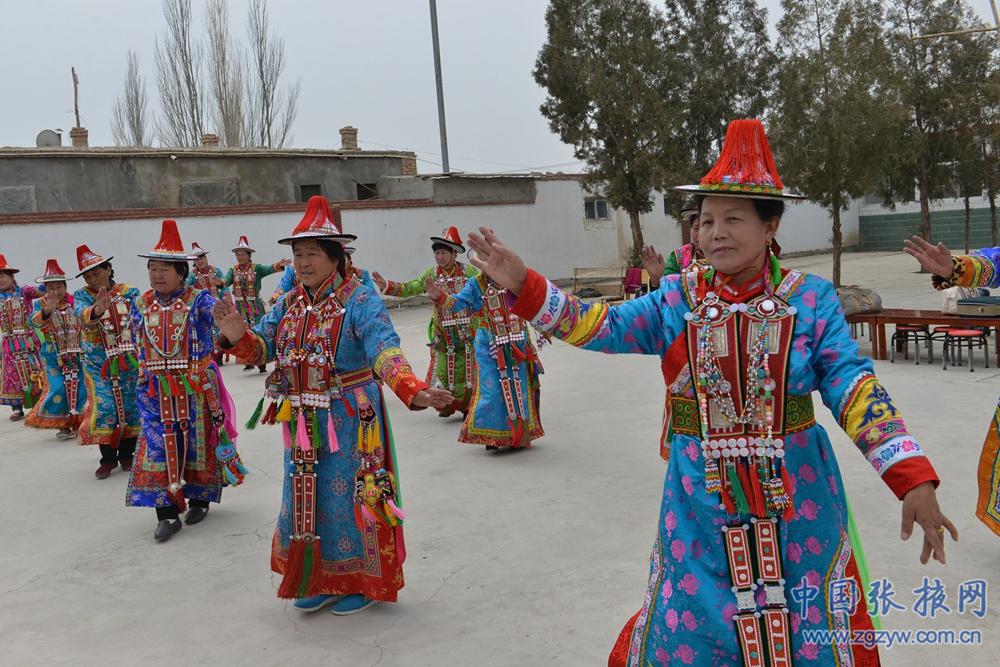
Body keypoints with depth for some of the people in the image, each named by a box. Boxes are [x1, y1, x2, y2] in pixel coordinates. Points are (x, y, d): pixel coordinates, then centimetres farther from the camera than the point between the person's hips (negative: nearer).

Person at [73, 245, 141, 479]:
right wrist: (97, 310, -48)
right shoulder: (82, 295, -3)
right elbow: (82, 314, -25)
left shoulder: (128, 291, 0)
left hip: (129, 359, 1)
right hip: (98, 362, -1)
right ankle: (108, 458, 8)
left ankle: (126, 455, 22)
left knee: (131, 405, 6)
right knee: (104, 407, -7)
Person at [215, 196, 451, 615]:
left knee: (351, 497, 2)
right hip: (302, 423, 7)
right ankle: (319, 581, 34)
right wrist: (236, 335, -17)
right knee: (306, 498, 16)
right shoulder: (288, 304, 8)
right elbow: (261, 349, 6)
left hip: (349, 420, -7)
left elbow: (386, 353, -27)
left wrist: (412, 391, -45)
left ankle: (362, 582, 22)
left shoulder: (360, 301, -14)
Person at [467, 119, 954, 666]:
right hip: (701, 503, 1)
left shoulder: (810, 299, -7)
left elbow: (854, 387, -12)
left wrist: (913, 477, -21)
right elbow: (601, 327, -7)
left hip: (795, 501, -1)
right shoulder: (677, 299, -2)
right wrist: (523, 285, -18)